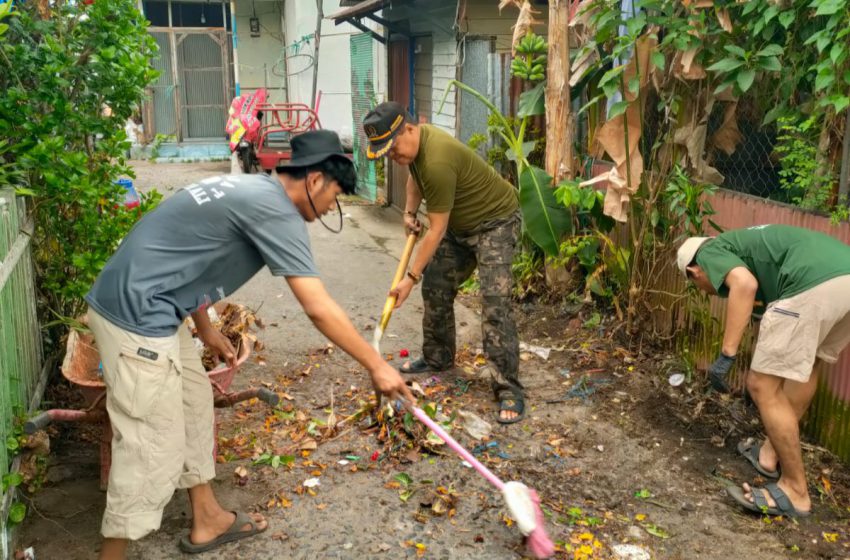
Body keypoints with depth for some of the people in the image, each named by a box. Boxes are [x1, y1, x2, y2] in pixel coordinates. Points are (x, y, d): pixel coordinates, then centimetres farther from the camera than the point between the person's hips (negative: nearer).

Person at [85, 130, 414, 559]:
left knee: (194, 403, 21)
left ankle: (207, 521, 35)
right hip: (138, 315, -11)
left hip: (141, 305, 11)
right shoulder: (276, 211, -16)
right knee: (153, 450, -3)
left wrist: (207, 332, 28)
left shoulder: (249, 190, 14)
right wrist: (376, 366, -12)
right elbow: (318, 310, -20)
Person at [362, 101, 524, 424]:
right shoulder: (412, 144, -5)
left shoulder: (438, 162, -34)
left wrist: (410, 278, -23)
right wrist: (410, 212, 5)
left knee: (495, 303, -19)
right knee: (435, 289, 11)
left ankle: (509, 390, -17)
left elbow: (436, 230, -28)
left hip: (495, 220, -9)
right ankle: (438, 358, 30)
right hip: (459, 224, 10)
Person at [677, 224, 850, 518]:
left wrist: (726, 355, -7)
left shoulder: (710, 252, 16)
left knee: (763, 386, 3)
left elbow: (744, 283, -10)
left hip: (814, 283, -9)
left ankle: (795, 491, 13)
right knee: (806, 362, 30)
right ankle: (772, 452, 41)